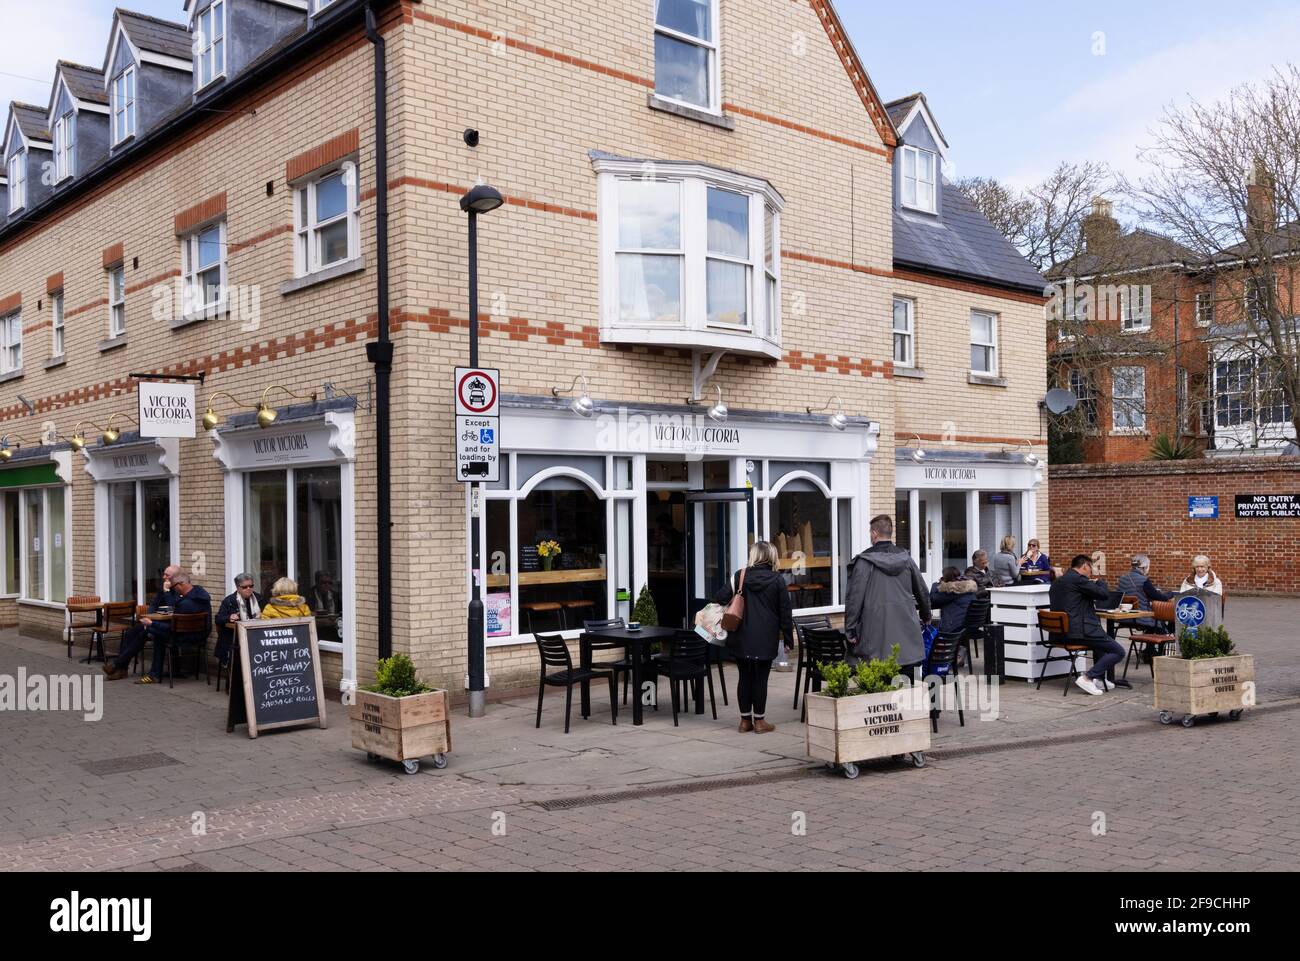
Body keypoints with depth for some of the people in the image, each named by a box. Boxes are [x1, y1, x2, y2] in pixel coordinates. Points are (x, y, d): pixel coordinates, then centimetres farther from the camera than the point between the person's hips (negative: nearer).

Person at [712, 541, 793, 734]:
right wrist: (788, 640, 5)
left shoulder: (740, 576, -2)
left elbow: (720, 598, -8)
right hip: (765, 639, -2)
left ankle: (745, 720, 17)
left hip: (742, 638, 2)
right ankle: (759, 721, 11)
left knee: (744, 676, 10)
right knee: (760, 678, 4)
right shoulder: (777, 580, -5)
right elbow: (785, 612, -2)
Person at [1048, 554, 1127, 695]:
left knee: (1102, 638, 36)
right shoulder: (1078, 579, -13)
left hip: (1062, 631, 10)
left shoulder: (1057, 582, 15)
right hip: (1081, 630, -10)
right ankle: (1087, 678, -10)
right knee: (1119, 652, -2)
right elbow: (1104, 594, -11)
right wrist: (1100, 582, 9)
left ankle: (1099, 679, 33)